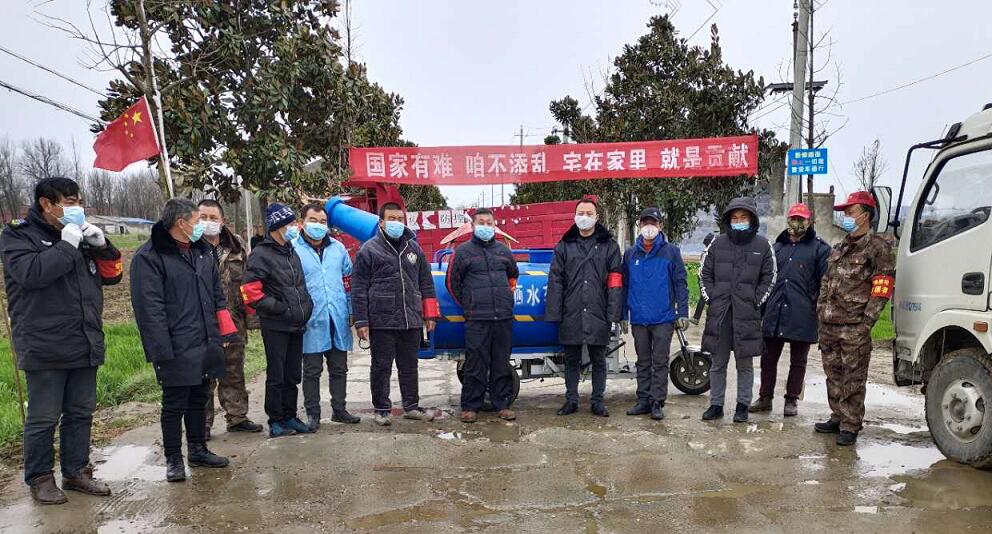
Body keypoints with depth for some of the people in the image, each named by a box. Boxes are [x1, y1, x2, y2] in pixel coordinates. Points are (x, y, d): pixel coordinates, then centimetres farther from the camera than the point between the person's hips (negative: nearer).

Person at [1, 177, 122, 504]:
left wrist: (101, 245, -3)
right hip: (45, 348, -6)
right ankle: (39, 478, 19)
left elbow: (112, 274, 13)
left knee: (81, 413, 13)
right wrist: (67, 246, -18)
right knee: (44, 417, 3)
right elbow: (29, 272, -22)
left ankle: (76, 471, 26)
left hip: (85, 345, 6)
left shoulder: (83, 236, 14)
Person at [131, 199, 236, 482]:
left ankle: (198, 450, 31)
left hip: (206, 344, 7)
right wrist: (162, 350, -19)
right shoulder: (149, 257, -12)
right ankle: (173, 459, 19)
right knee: (174, 405, 4)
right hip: (177, 350, -7)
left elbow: (218, 294, 19)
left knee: (198, 400, 18)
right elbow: (148, 307, -16)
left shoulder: (203, 251, 13)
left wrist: (225, 331, 12)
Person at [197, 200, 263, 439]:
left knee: (234, 373, 15)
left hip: (233, 322, 5)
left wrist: (246, 314, 13)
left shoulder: (236, 246, 9)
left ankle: (237, 417, 27)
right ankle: (203, 423, 15)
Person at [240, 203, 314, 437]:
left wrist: (306, 307, 11)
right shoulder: (261, 255, -10)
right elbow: (250, 291, -16)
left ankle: (289, 417, 24)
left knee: (293, 375, 13)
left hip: (296, 325, 7)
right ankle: (276, 421, 13)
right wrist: (279, 308, -16)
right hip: (275, 327, -7)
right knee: (276, 376, 2)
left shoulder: (292, 252, 14)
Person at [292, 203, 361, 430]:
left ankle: (339, 409, 26)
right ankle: (313, 414, 17)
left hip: (338, 320, 5)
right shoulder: (293, 249, -4)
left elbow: (349, 279, 15)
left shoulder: (338, 248, 10)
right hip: (312, 322, -4)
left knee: (339, 369, 14)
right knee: (312, 371, 6)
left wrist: (351, 311, 9)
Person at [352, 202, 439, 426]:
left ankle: (411, 407, 25)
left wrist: (430, 315, 11)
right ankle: (381, 410, 18)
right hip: (381, 322, -4)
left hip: (412, 321, 4)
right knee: (381, 367, 5)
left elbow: (426, 283, 16)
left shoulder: (413, 248, 13)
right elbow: (358, 288, -2)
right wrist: (361, 322, -7)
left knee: (409, 366, 13)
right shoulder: (369, 249, 0)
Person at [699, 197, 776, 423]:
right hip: (719, 313, 1)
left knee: (745, 364, 9)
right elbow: (705, 273, 11)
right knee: (718, 363, 9)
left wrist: (755, 302, -3)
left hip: (747, 315, -1)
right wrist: (711, 298, 2)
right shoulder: (717, 243, 6)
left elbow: (769, 278, 6)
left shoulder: (763, 246, 2)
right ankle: (716, 405, 19)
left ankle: (743, 405, 20)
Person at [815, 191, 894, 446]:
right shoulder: (840, 248, 18)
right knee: (833, 374, 15)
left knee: (853, 379, -1)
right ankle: (838, 418, 27)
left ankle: (851, 426, 7)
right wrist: (821, 311, 13)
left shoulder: (877, 247, -5)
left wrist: (867, 322, -15)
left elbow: (882, 289, -11)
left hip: (854, 328, -8)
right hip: (829, 325, 8)